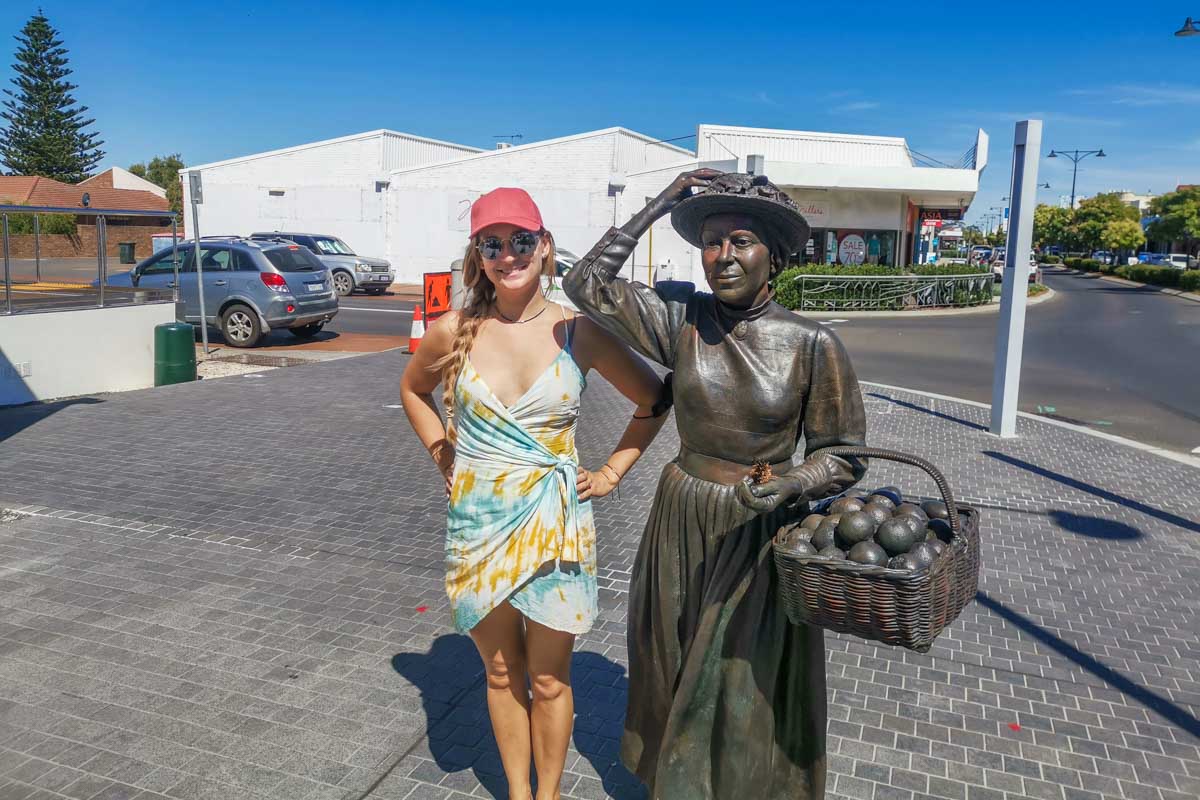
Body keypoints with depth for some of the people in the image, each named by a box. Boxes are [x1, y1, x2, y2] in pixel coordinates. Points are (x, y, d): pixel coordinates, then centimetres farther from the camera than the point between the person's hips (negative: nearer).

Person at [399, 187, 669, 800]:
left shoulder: (578, 333, -7)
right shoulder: (455, 331, -4)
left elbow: (653, 400, 6)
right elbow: (413, 389, 17)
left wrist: (612, 471, 1)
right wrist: (444, 457, 7)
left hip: (555, 524, -1)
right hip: (478, 521, 2)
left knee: (549, 681, 10)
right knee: (501, 674, 16)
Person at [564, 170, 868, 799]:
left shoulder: (812, 343, -12)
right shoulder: (680, 318, -5)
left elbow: (845, 456, -5)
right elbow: (586, 285, -7)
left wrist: (788, 484, -25)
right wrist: (658, 207, -9)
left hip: (759, 535, -2)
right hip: (680, 526, 3)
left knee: (750, 692, 10)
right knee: (675, 677, 19)